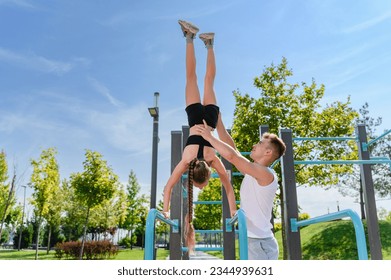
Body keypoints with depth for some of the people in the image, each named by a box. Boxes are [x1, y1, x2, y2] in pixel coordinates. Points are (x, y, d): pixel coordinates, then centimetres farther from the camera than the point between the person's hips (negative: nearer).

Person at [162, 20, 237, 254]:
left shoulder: (215, 161, -29)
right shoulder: (186, 162, -30)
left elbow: (229, 187, -20)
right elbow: (169, 186, -24)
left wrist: (233, 210, -16)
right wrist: (166, 209, -24)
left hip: (209, 115, 0)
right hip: (197, 116, 0)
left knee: (208, 81, 21)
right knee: (192, 77, 14)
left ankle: (209, 44, 34)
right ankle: (191, 38, 22)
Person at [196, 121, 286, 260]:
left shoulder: (266, 174, -16)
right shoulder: (252, 174, 11)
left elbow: (231, 155, -24)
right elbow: (233, 149, 14)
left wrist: (209, 136, -13)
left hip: (260, 243, -10)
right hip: (252, 240, 10)